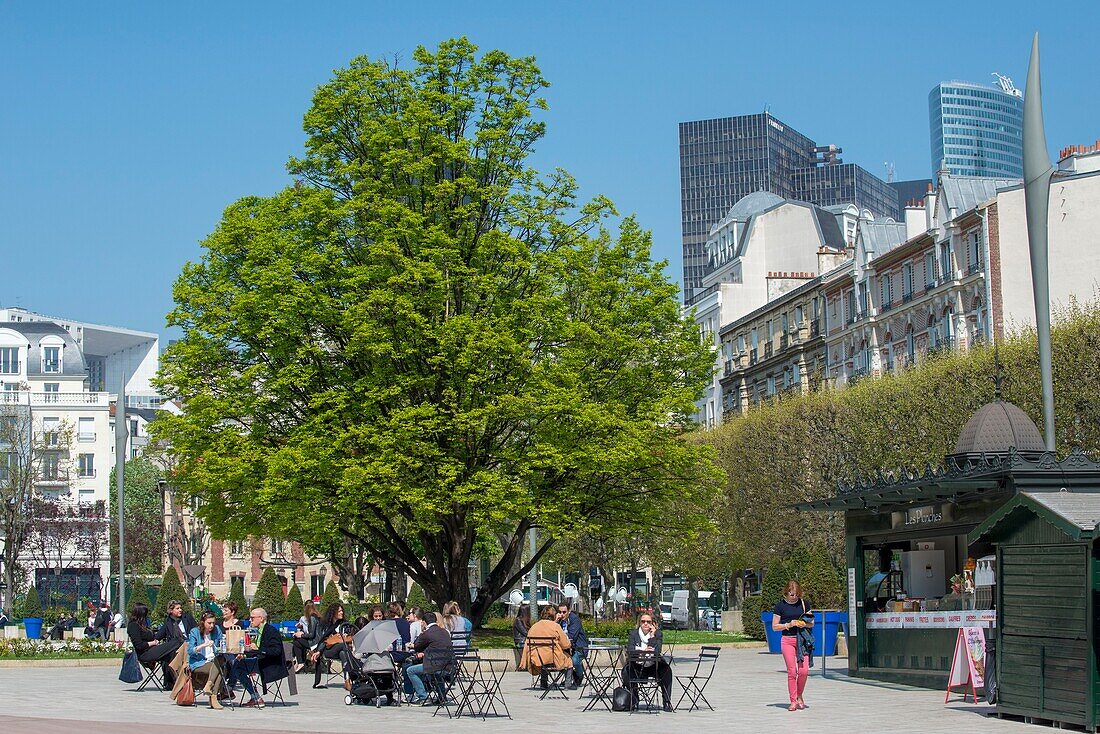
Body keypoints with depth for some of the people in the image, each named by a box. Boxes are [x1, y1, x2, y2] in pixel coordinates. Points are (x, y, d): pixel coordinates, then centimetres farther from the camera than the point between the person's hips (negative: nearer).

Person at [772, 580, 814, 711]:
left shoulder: (804, 604, 8)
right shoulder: (780, 606, 1)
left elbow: (811, 623, 13)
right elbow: (775, 626, 2)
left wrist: (804, 624, -9)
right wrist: (789, 625, -12)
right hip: (787, 640, -2)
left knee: (804, 671, -7)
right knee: (792, 671, -4)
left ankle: (799, 697, 15)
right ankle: (793, 701, 3)